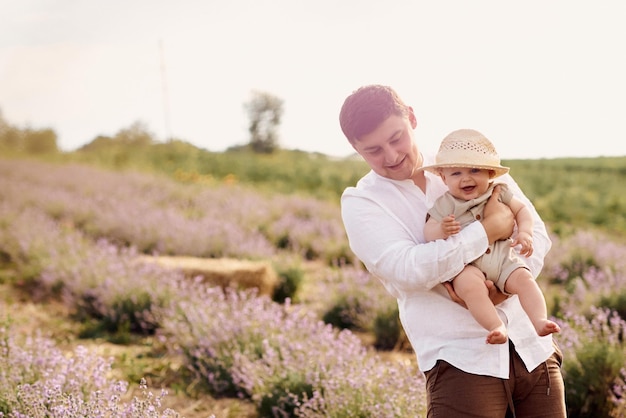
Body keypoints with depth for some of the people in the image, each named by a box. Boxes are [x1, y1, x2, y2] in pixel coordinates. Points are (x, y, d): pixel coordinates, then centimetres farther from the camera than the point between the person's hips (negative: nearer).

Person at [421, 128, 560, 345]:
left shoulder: (499, 194, 8)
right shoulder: (445, 205, -1)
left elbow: (522, 209, 16)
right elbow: (428, 231, -4)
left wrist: (525, 233, -3)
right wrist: (441, 230, -28)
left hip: (503, 260, 3)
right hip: (467, 266, -3)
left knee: (524, 278, -22)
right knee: (470, 285, -34)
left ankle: (540, 321, -26)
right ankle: (496, 327, -38)